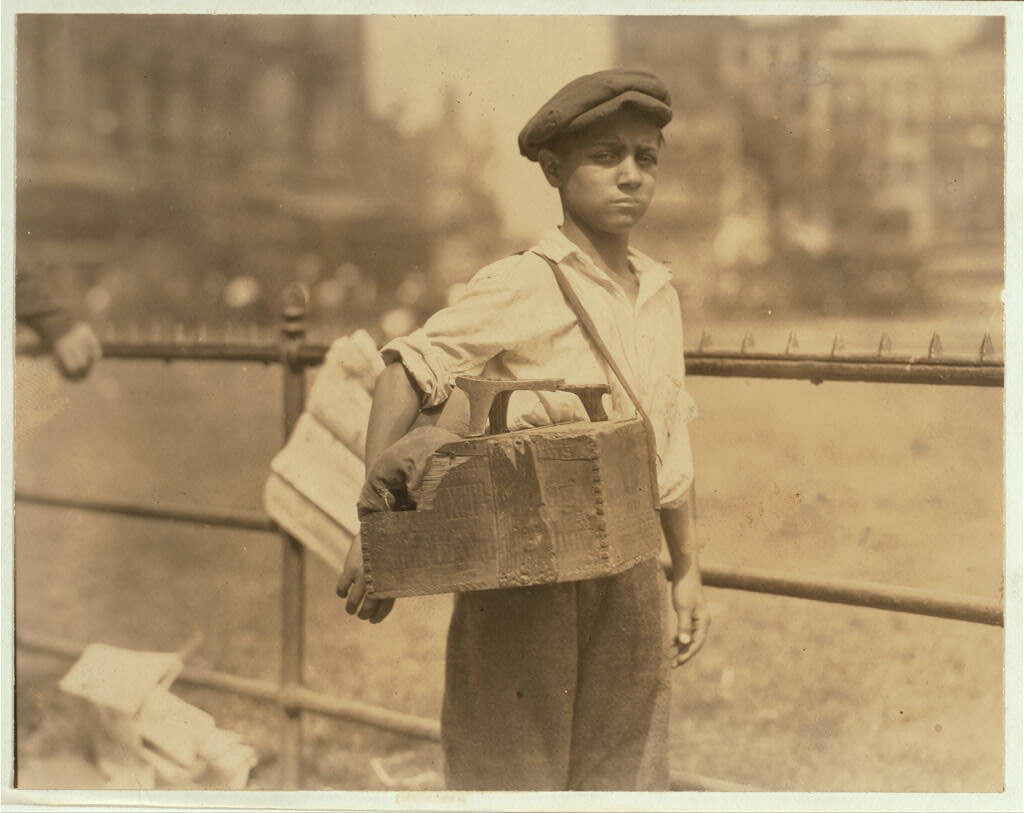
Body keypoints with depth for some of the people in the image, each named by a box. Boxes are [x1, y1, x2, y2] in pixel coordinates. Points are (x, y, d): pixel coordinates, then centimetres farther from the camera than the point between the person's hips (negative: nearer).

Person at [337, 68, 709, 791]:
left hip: (627, 581, 6)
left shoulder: (660, 292, 8)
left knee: (628, 772, 14)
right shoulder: (520, 285, -11)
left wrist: (687, 569, 17)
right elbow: (408, 371, -15)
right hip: (522, 577, -6)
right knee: (514, 769, 4)